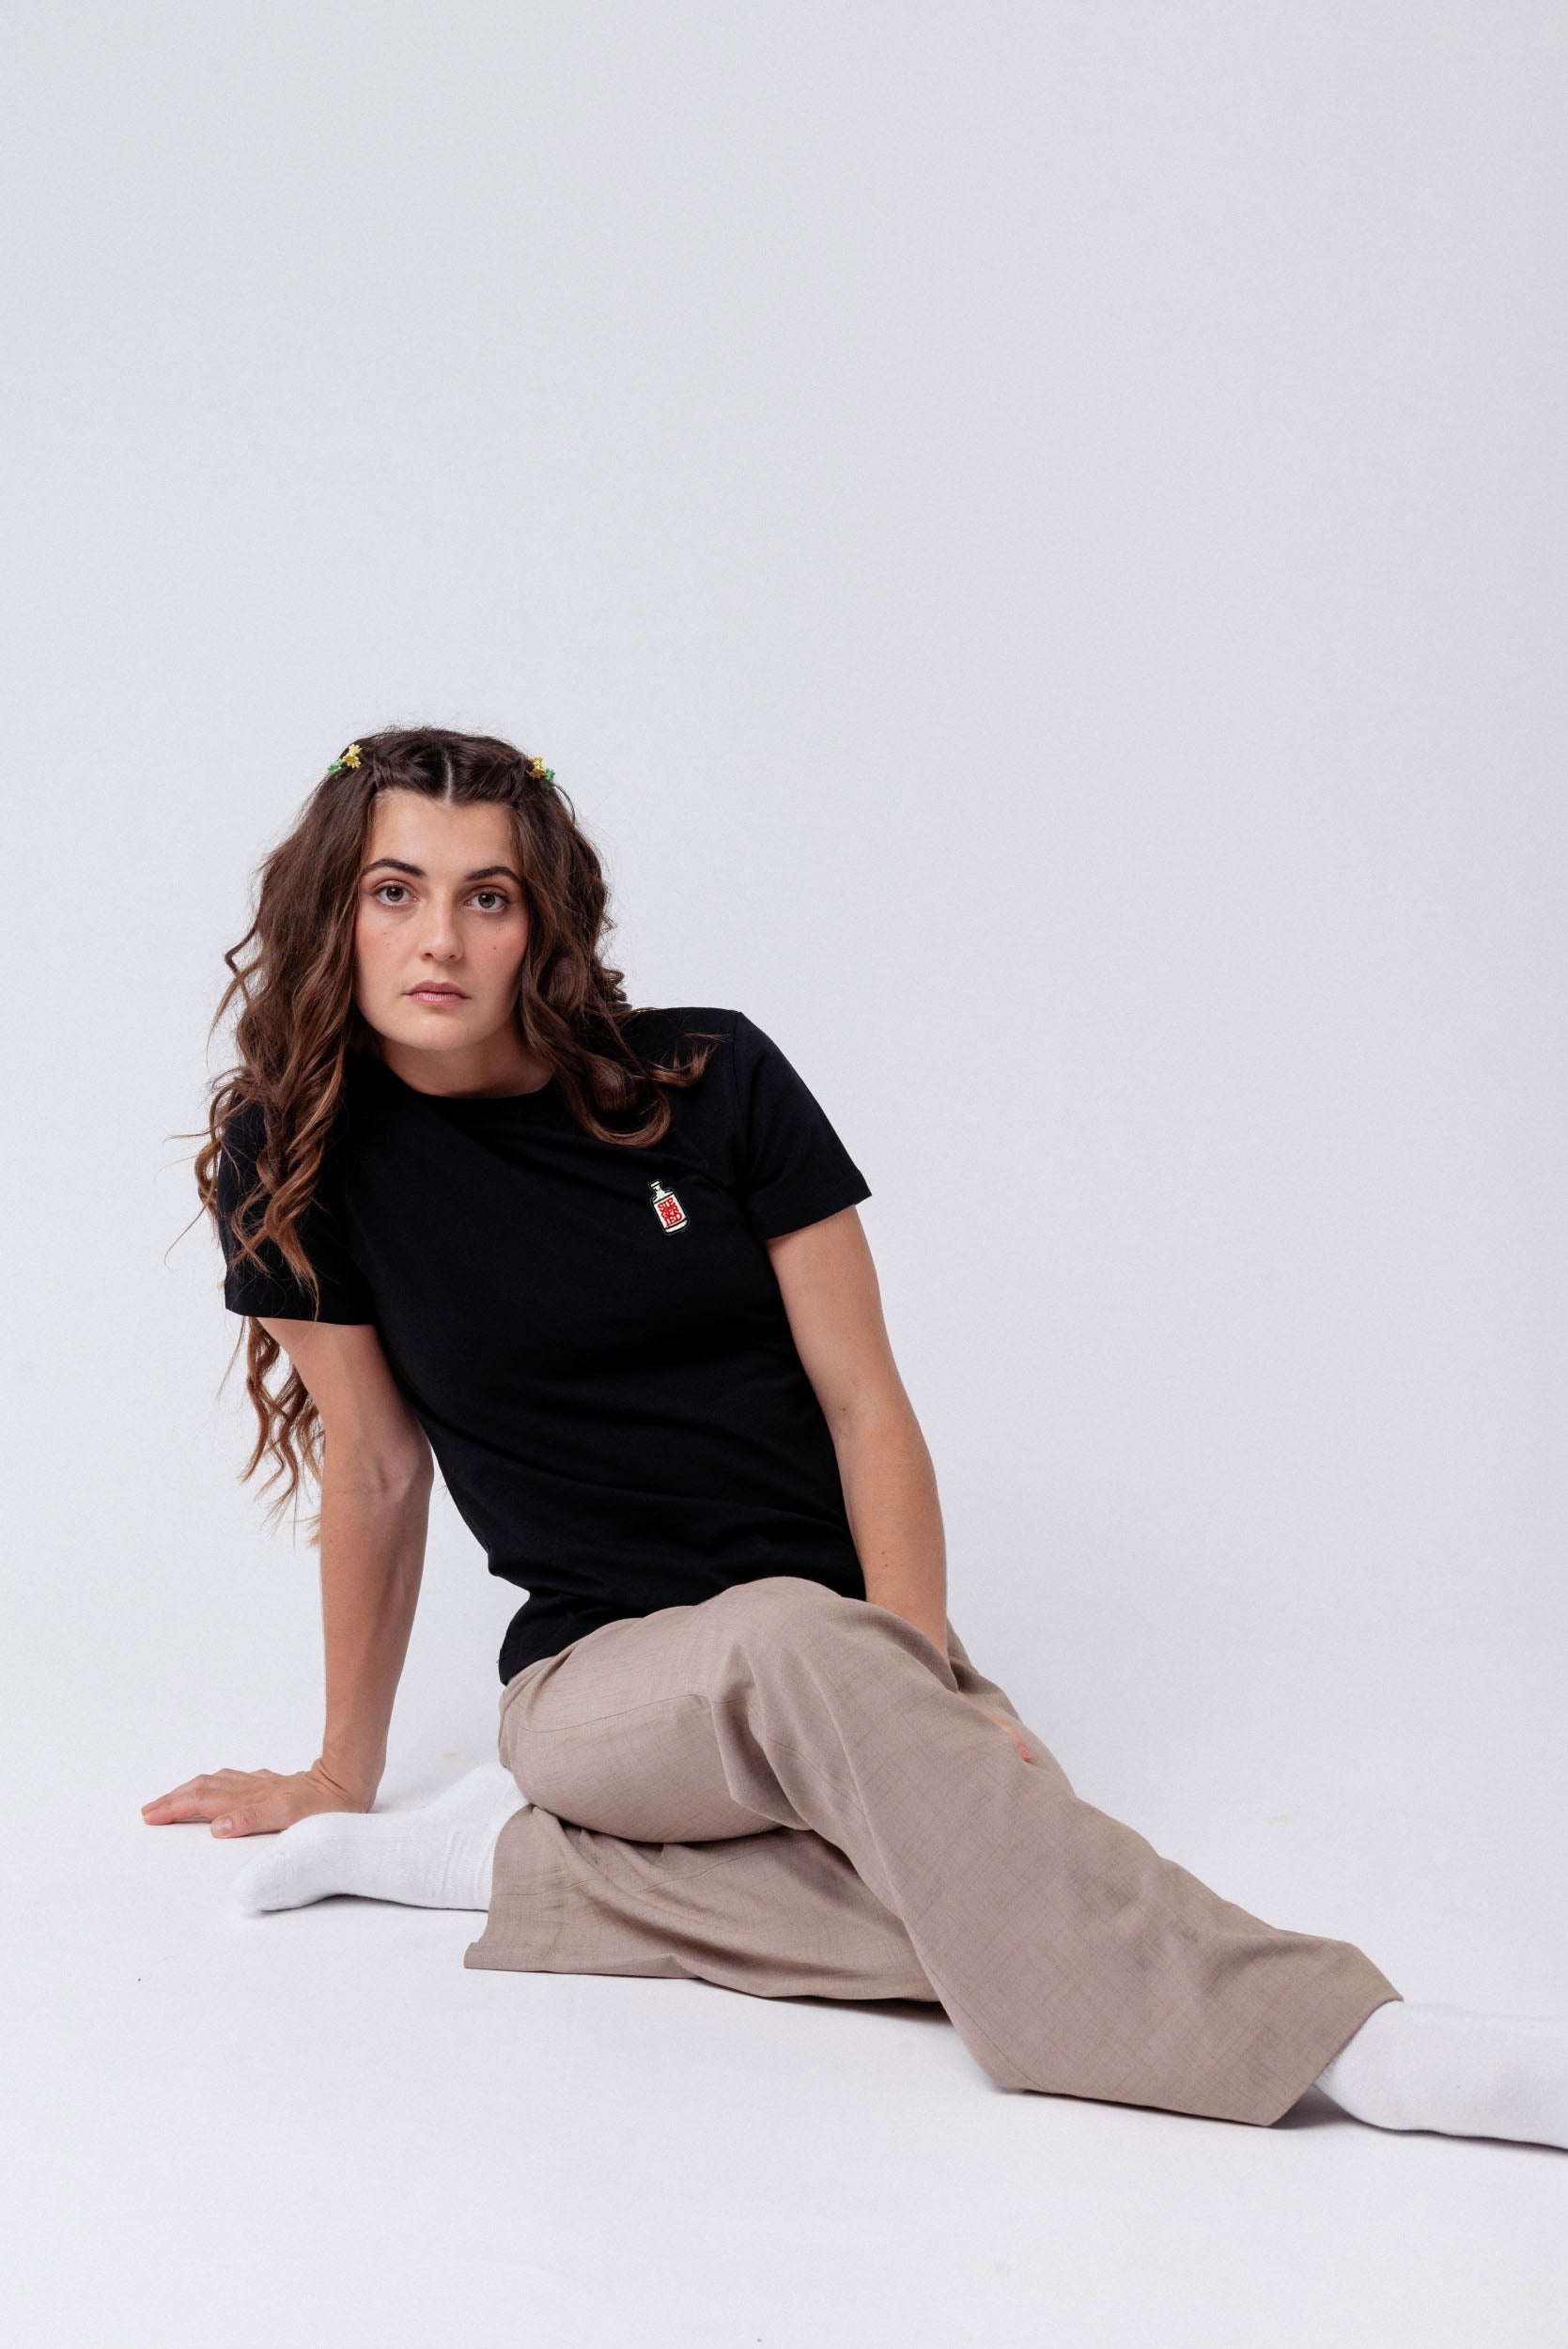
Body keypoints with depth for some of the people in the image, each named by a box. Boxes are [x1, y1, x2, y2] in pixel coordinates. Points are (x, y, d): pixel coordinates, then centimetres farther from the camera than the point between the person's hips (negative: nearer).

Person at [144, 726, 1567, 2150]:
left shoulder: (715, 1081, -3)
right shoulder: (303, 1150, -4)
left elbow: (865, 1403, -3)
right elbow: (377, 1467, 4)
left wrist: (918, 1668, -16)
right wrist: (344, 1772, 11)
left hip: (846, 1646, 2)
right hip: (599, 1672, -1)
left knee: (987, 1865, -33)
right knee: (797, 1643, -38)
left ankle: (516, 1854, -14)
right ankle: (1356, 2043, -44)